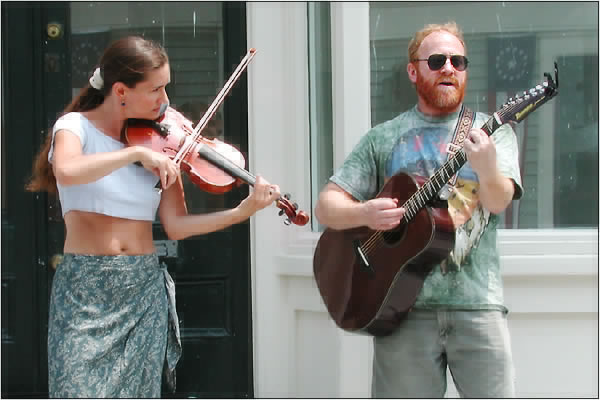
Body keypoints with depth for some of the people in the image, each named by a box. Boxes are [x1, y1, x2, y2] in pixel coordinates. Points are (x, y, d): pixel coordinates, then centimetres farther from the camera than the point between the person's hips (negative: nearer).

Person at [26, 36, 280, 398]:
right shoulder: (76, 125, -3)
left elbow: (175, 225, 1)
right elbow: (66, 171, -27)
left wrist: (242, 212, -9)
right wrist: (137, 153, -28)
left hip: (144, 288, 4)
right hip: (84, 288, -3)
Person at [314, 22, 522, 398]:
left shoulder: (492, 132, 8)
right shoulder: (384, 139, 9)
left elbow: (498, 202, -9)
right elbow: (327, 206, 6)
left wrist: (487, 169, -32)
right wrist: (363, 213, -16)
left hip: (477, 304, 0)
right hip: (405, 306, 0)